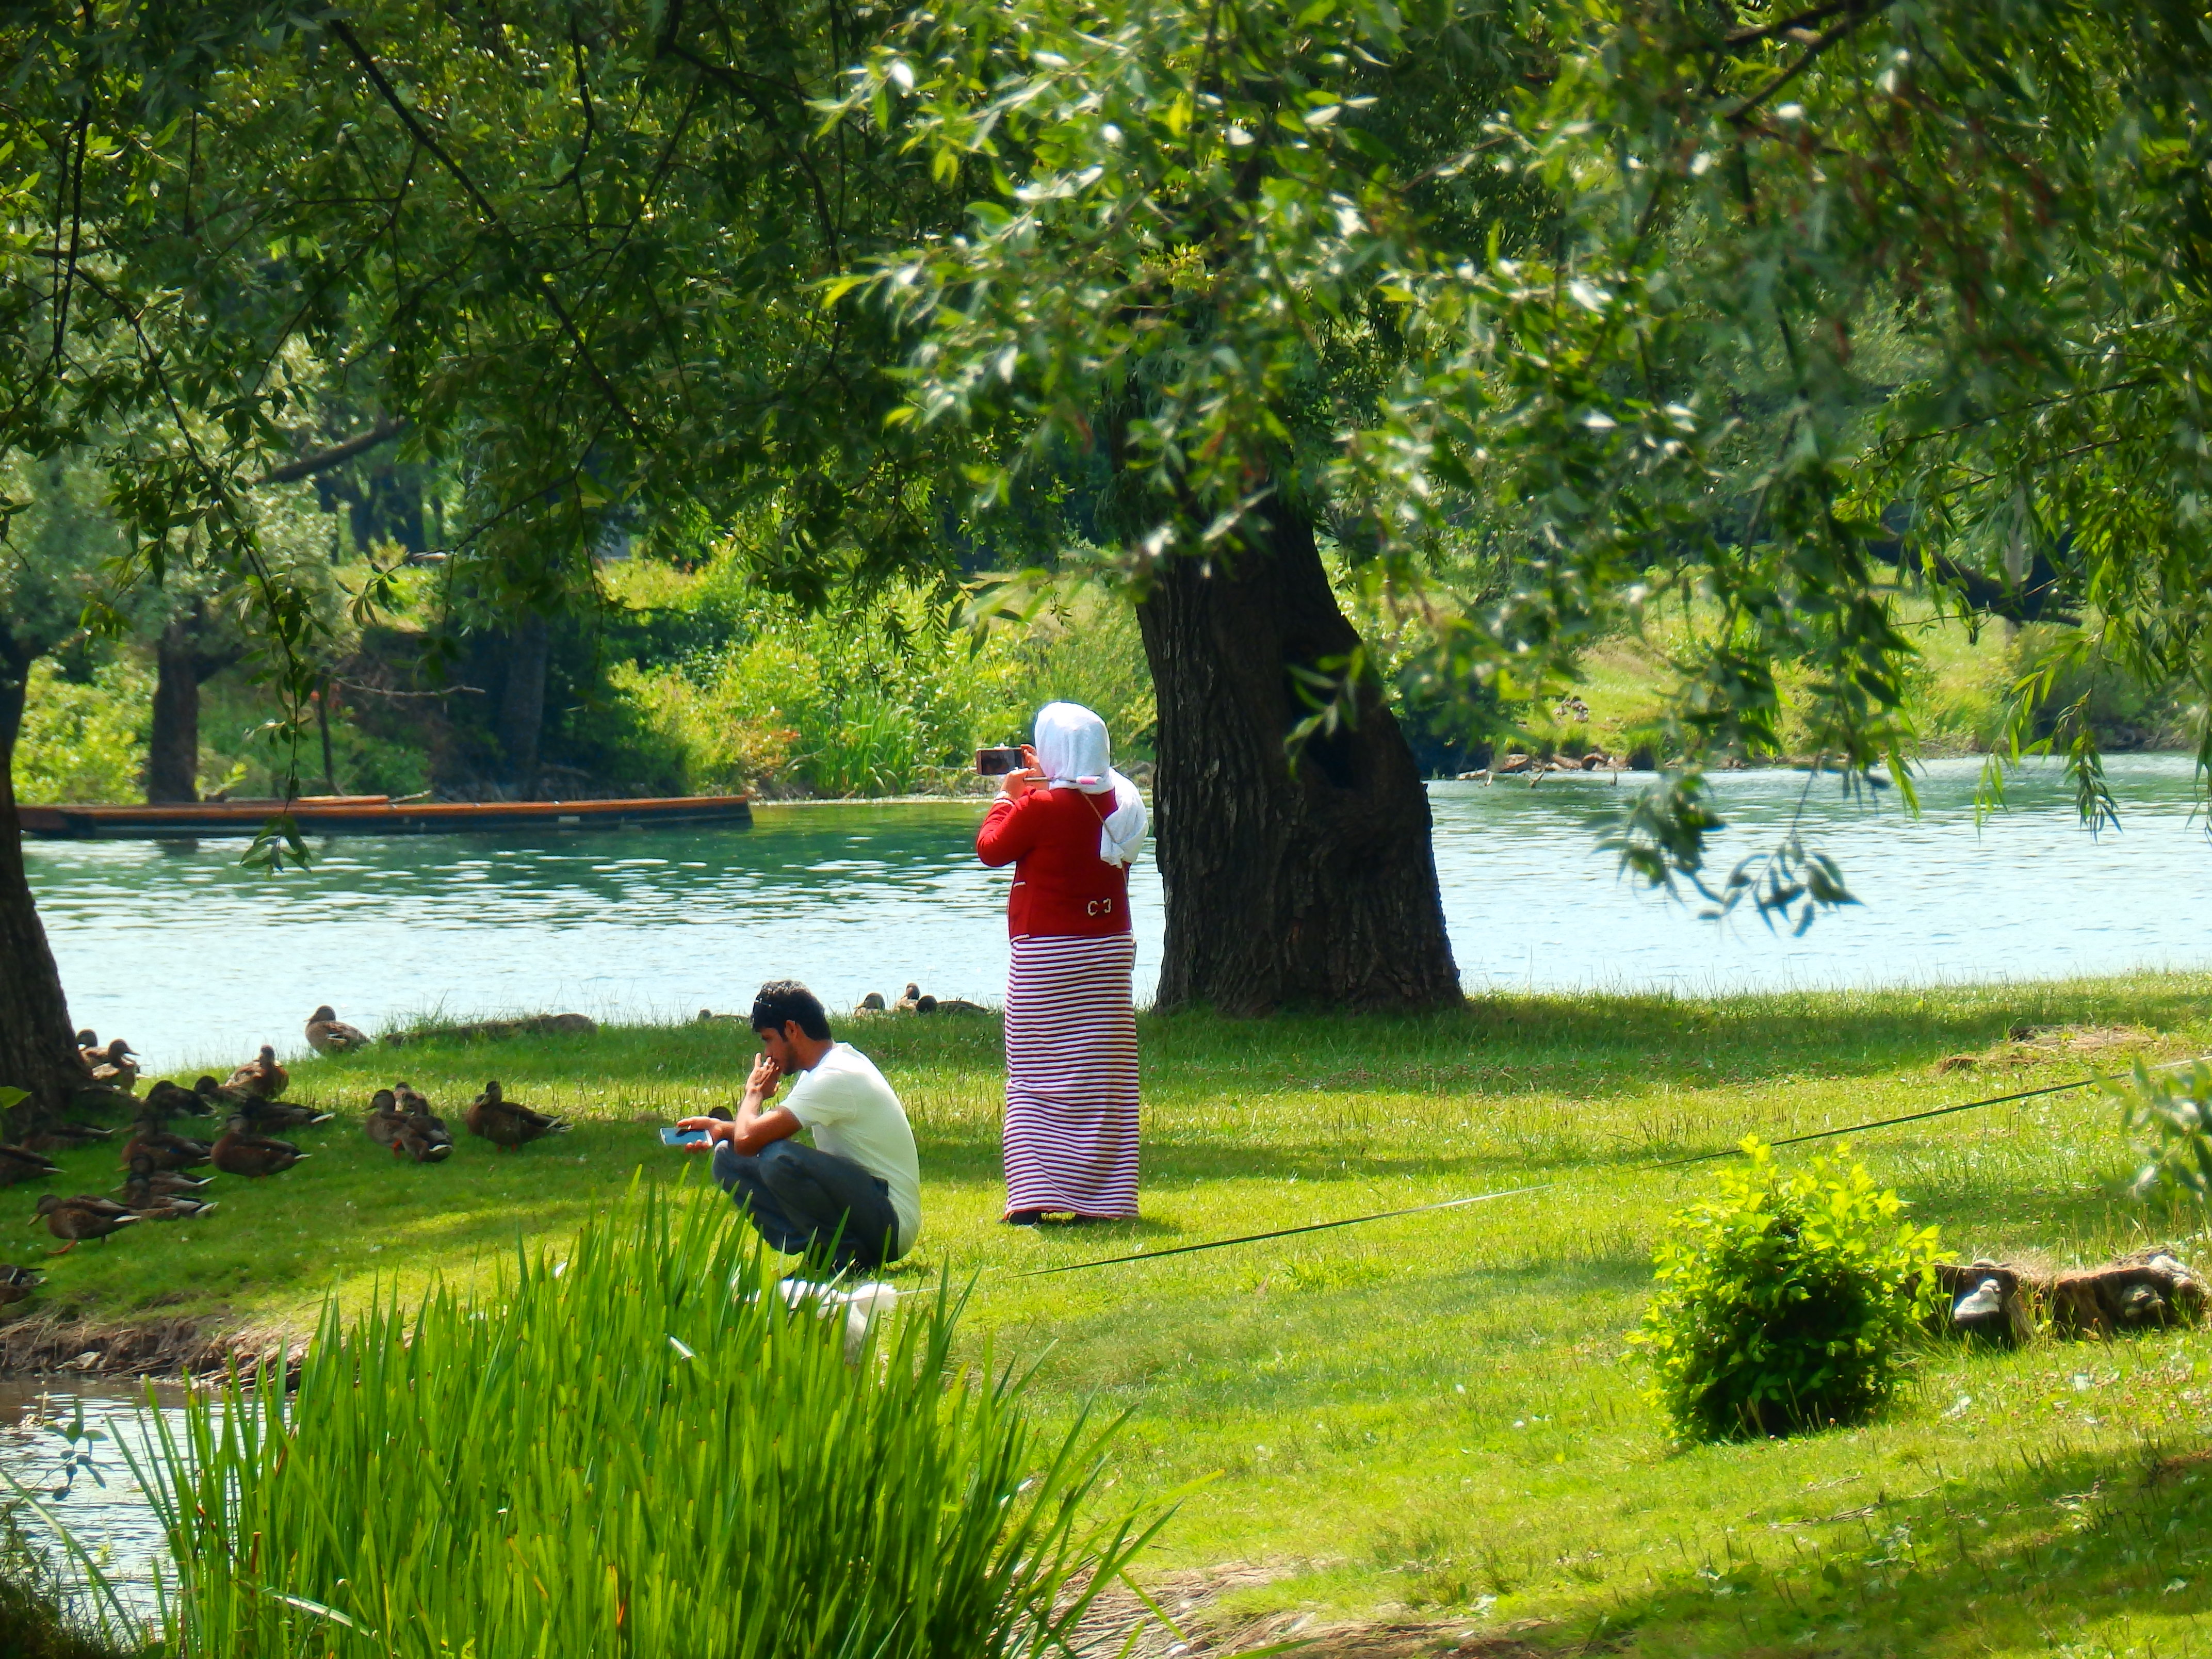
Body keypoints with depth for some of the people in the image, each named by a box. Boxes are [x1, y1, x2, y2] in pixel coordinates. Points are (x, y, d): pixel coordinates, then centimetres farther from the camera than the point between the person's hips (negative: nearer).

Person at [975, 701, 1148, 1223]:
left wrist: (1007, 796, 11)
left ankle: (1036, 1196, -4)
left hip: (1047, 953, -6)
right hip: (1112, 948, 6)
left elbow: (991, 848, -3)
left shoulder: (1040, 807, -16)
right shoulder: (1119, 802, 4)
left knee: (1037, 1077, 0)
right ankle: (1104, 1195, 9)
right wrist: (1044, 783, 24)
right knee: (1105, 1078, 8)